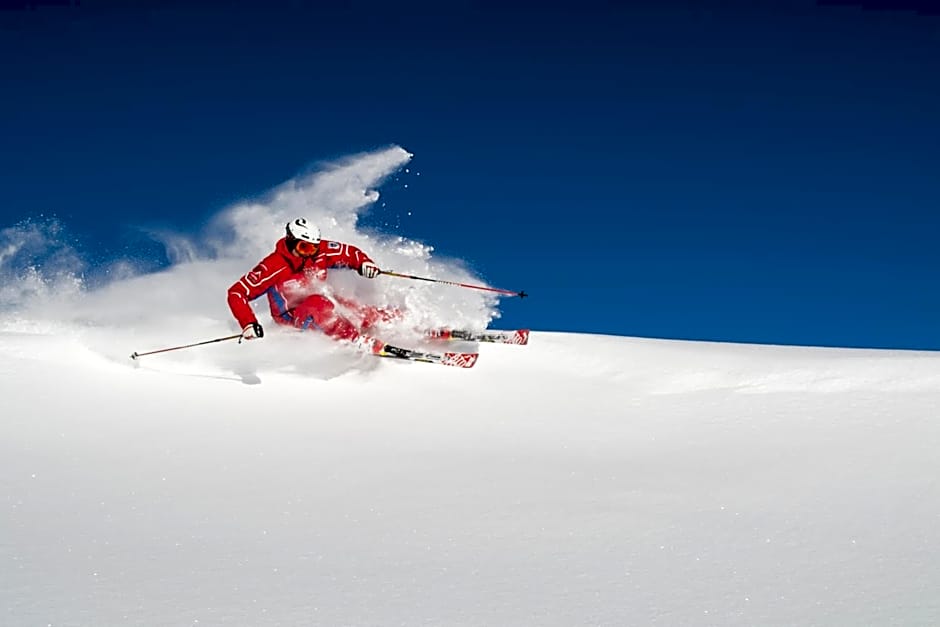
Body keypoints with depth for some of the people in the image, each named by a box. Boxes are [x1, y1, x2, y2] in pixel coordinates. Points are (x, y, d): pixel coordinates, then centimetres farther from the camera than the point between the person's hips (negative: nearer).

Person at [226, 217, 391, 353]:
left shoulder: (320, 251, -15)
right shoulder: (273, 266, -27)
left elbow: (350, 252, 1)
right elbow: (237, 293, -27)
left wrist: (364, 263, -21)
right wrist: (248, 324, -38)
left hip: (320, 304, 6)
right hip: (291, 315, -6)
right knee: (319, 304, -37)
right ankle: (360, 343, -41)